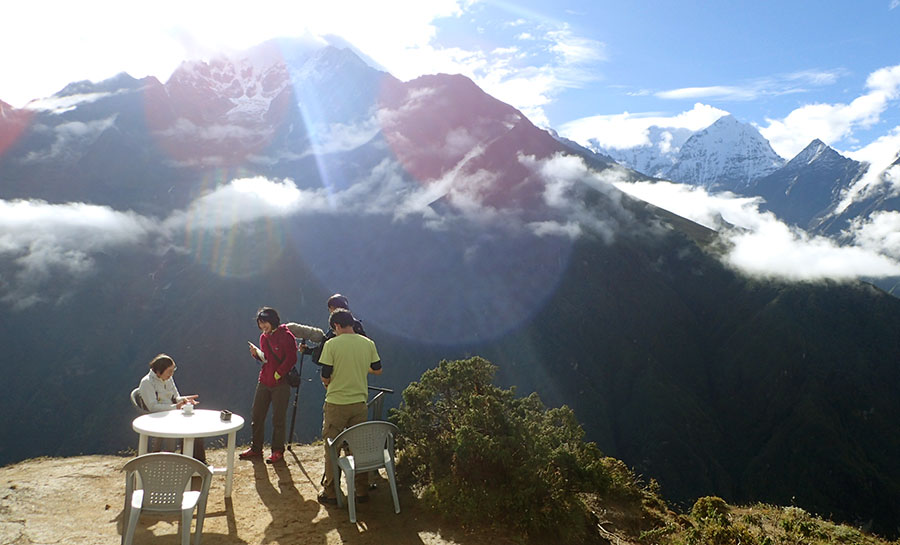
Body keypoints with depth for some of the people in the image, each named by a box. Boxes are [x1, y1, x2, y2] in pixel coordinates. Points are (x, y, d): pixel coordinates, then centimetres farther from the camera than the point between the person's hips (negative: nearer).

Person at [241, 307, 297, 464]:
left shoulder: (285, 335, -11)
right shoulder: (263, 337, 12)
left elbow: (291, 358, -15)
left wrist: (277, 374, -15)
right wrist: (256, 353, 0)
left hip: (280, 383, -7)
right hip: (264, 382, 7)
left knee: (278, 419, 1)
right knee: (256, 417, 11)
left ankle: (278, 451, 13)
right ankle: (255, 448, 24)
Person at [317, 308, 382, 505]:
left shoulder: (331, 344, -11)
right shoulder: (368, 344, 0)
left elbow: (325, 377, -10)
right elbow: (377, 370, 10)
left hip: (336, 403, -3)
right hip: (359, 402, 4)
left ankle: (330, 492, 14)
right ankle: (362, 491, 19)